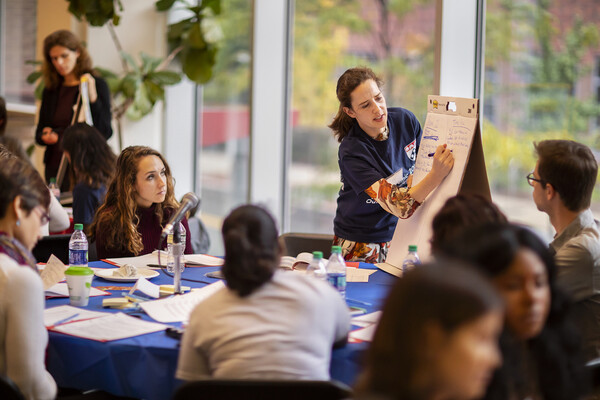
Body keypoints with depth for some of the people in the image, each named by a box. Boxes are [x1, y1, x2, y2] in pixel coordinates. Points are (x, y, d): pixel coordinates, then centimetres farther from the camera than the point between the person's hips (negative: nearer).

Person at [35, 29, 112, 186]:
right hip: (55, 166, 4)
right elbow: (39, 133, 16)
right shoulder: (51, 89, 11)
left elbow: (105, 133, -10)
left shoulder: (98, 84, -3)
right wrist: (45, 136, -7)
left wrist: (92, 97, -19)